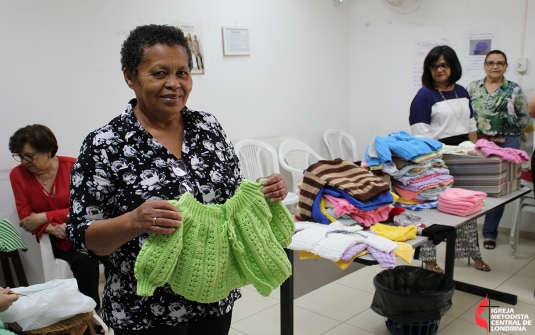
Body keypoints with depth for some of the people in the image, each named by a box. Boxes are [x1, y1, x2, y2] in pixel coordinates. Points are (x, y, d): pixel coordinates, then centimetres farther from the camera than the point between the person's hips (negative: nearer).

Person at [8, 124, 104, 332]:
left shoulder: (72, 166, -8)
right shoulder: (18, 175, -3)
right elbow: (25, 219, -3)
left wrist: (44, 217, -19)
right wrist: (51, 228, -21)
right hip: (52, 236, 1)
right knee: (83, 258, -26)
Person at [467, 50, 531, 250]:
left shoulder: (514, 90, 4)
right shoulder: (473, 88, 7)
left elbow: (525, 119, 5)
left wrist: (507, 135, -2)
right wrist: (475, 135, -4)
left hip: (505, 144, 0)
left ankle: (490, 233, 14)